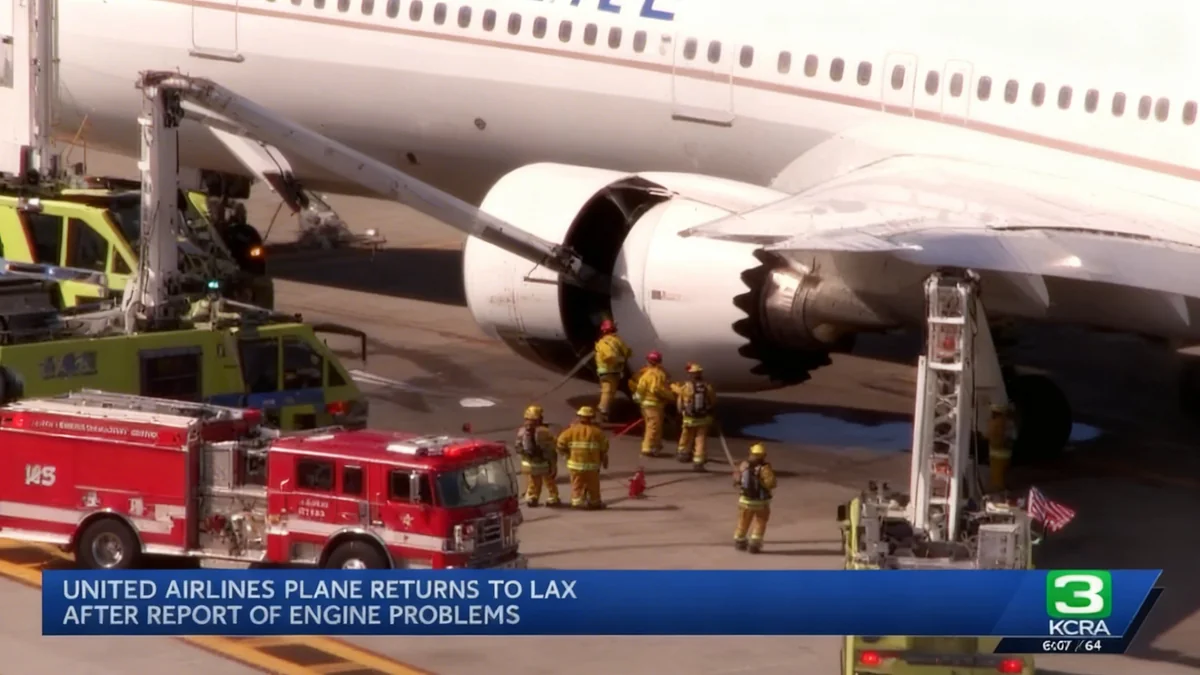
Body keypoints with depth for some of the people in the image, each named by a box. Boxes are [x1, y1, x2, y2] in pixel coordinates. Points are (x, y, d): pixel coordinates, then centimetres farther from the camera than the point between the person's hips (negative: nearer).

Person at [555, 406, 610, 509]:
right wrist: (604, 460, 15)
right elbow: (604, 448, -1)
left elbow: (560, 444, -4)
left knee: (577, 484, 8)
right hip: (592, 464, 0)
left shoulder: (571, 431, -4)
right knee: (593, 485, 12)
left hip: (575, 463, 0)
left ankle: (577, 501, 2)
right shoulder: (597, 432, -5)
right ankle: (594, 502, 22)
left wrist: (566, 452, 15)